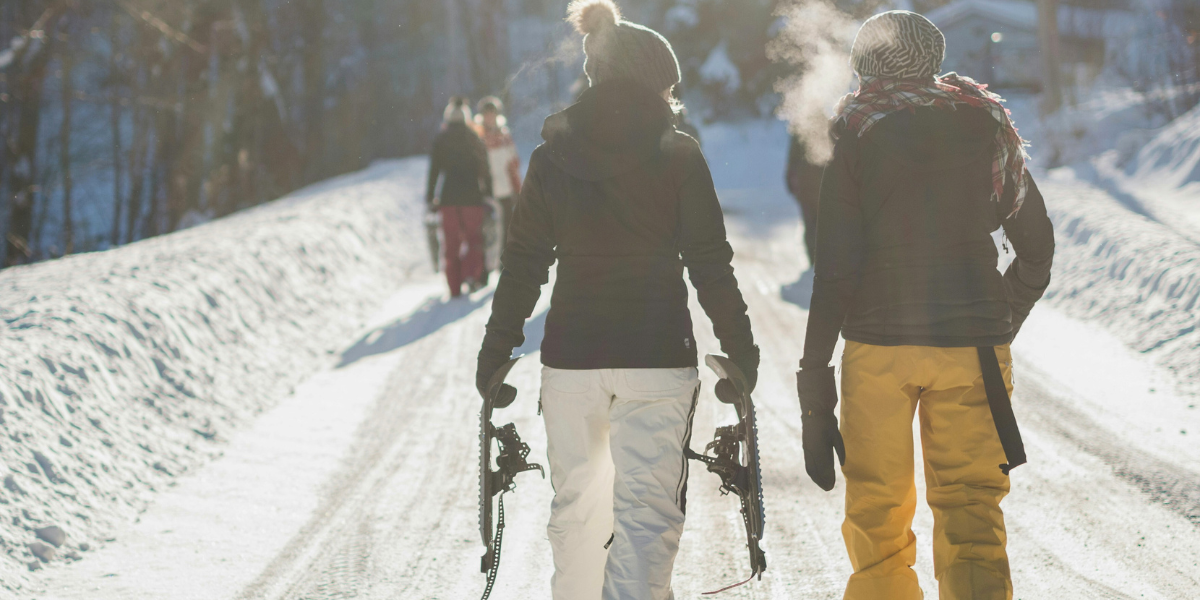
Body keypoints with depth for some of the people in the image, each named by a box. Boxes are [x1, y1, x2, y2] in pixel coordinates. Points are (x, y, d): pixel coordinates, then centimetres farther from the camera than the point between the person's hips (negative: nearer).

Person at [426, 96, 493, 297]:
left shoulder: (440, 140, 3)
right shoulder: (474, 139, 3)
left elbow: (434, 170, 1)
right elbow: (485, 170, 3)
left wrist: (430, 197, 6)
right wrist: (489, 194, 10)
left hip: (449, 197, 0)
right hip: (472, 197, 0)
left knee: (451, 243, 7)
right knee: (474, 237, 10)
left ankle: (454, 287, 3)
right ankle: (472, 274, -14)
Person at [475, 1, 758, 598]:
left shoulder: (551, 157, 3)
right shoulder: (679, 155, -3)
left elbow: (522, 265, 4)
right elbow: (710, 264, -3)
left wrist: (496, 352, 11)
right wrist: (740, 348, 6)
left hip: (571, 354, 3)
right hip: (658, 354, -3)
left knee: (575, 502, 18)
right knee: (647, 508, -1)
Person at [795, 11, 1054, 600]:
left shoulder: (855, 137, 0)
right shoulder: (987, 127, 7)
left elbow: (835, 271, -6)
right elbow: (1037, 249, 13)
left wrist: (814, 383, -4)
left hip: (878, 343, -1)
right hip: (973, 346, 2)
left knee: (876, 517, 11)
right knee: (971, 514, 4)